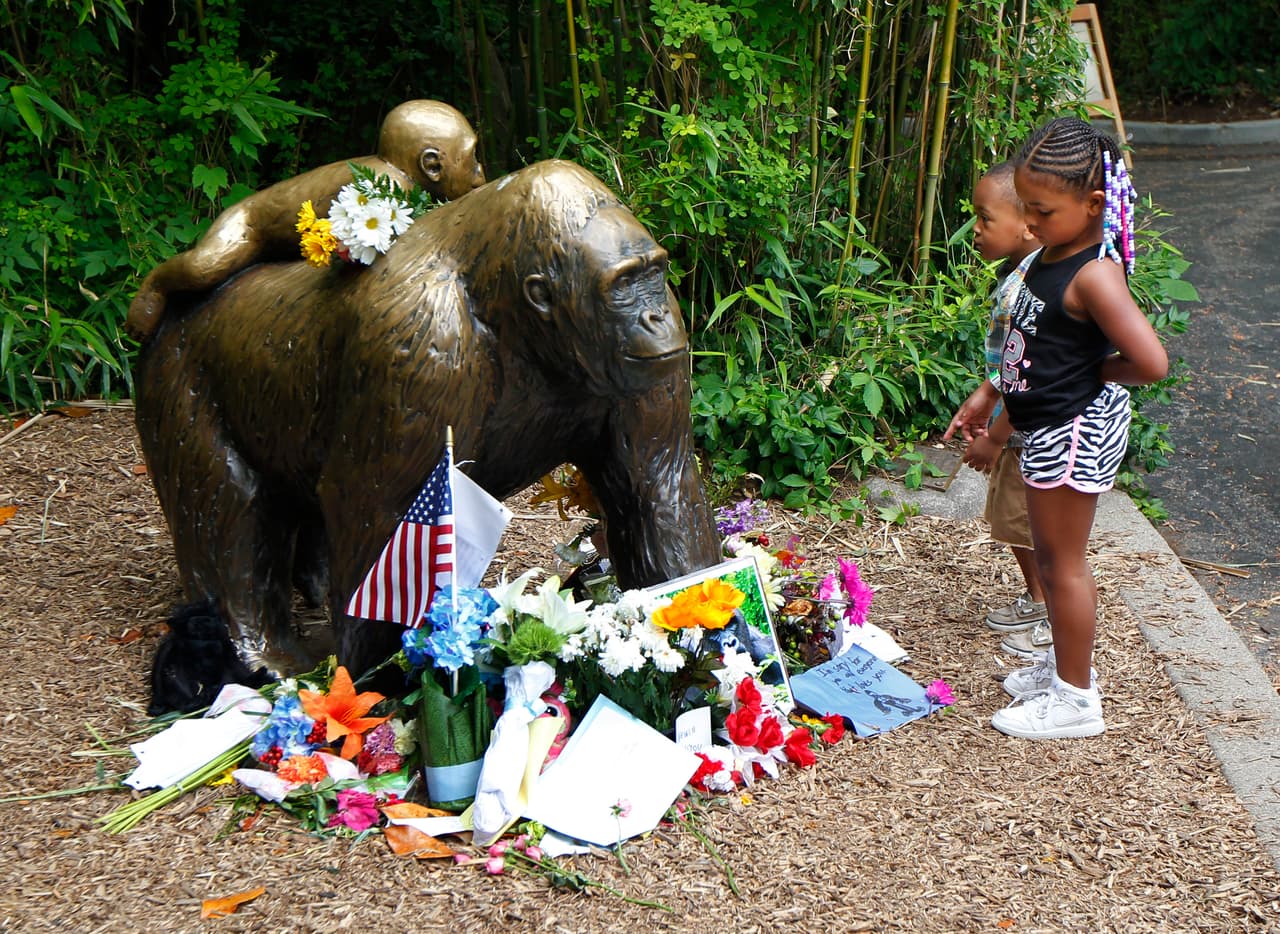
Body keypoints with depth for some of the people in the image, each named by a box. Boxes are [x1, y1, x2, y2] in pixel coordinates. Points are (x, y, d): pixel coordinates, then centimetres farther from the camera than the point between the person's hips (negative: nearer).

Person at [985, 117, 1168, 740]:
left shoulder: (1094, 274, -25)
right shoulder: (1053, 256, 4)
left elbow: (1151, 363, -32)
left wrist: (1096, 373, -15)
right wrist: (1010, 414, 20)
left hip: (1074, 431, -9)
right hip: (1048, 425, 9)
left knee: (1063, 560, 3)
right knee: (1049, 553, 21)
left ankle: (1075, 698, 17)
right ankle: (1065, 662, 38)